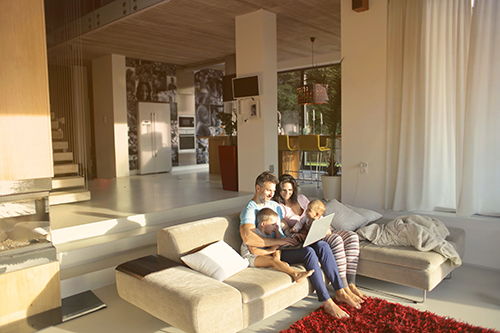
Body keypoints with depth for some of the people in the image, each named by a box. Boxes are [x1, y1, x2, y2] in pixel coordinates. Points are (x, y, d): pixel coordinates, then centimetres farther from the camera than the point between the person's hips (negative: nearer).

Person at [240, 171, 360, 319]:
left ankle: (340, 292, -11)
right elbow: (247, 239, -28)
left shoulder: (274, 205, 16)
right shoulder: (250, 210, -11)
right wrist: (279, 241, -25)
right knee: (308, 252, -30)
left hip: (284, 244, 8)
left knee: (322, 245, -14)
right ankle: (327, 303, -24)